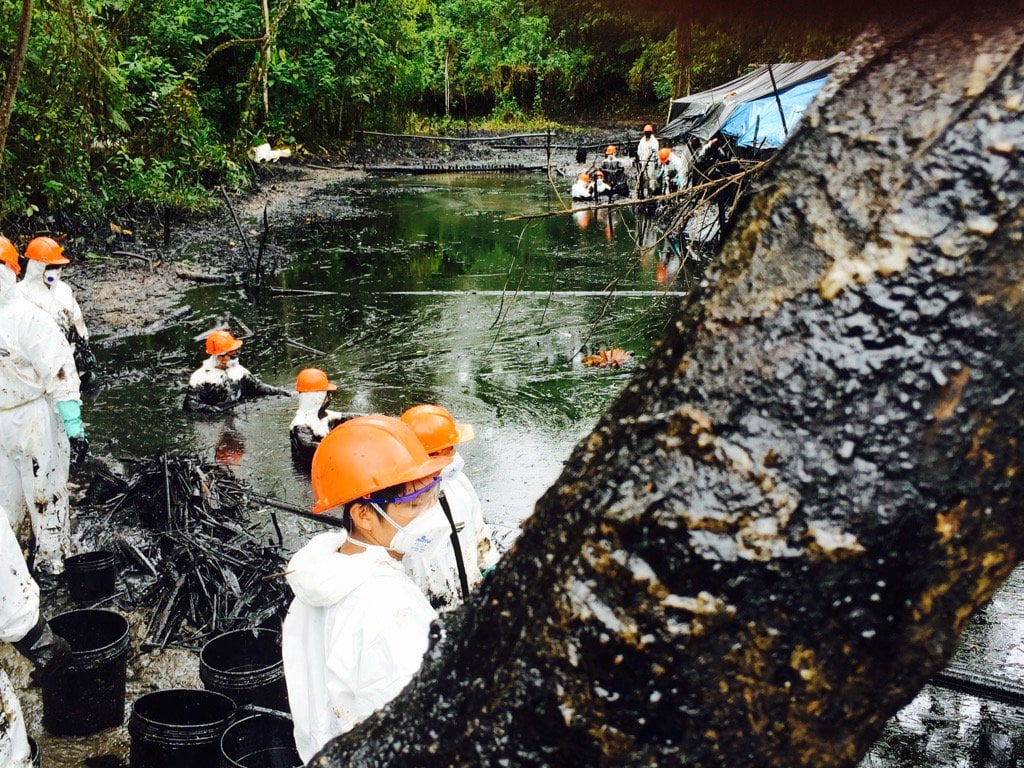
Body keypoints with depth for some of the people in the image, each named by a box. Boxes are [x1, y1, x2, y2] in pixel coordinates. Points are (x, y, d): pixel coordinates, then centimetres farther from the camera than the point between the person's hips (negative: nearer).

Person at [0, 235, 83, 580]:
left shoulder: (28, 319, -16)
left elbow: (60, 374, -17)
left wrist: (74, 427, -18)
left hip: (34, 421, -6)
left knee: (43, 493, 9)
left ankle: (48, 559, 25)